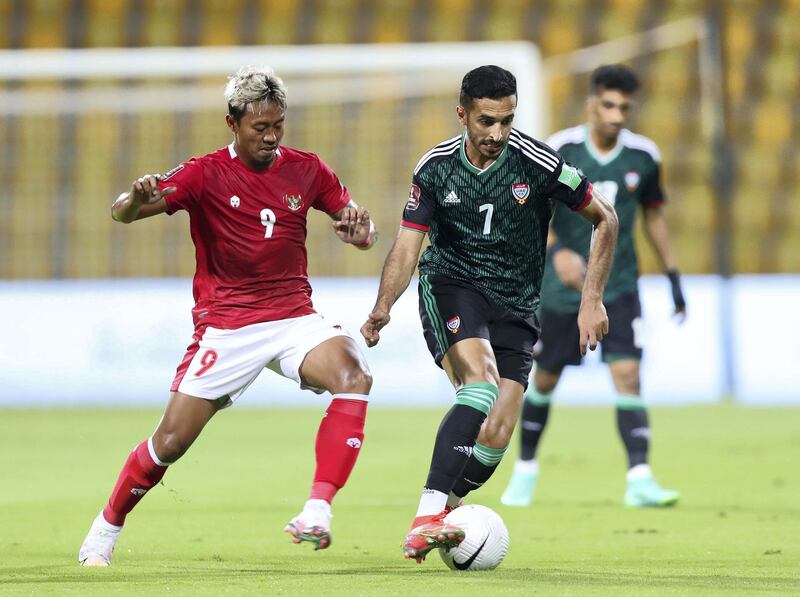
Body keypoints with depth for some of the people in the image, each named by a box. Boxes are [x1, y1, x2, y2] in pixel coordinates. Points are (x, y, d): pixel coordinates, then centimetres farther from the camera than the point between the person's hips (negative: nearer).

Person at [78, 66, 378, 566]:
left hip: (295, 317, 2)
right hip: (225, 326, -2)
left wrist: (359, 228, -12)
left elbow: (360, 231, 13)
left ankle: (318, 511, -30)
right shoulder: (206, 174, -6)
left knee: (354, 376, -27)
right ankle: (105, 532, 20)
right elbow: (122, 213, -14)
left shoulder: (306, 170, 4)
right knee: (172, 440, -4)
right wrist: (138, 197, -39)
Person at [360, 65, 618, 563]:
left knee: (496, 438, -11)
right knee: (482, 379, -31)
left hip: (515, 307, 1)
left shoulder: (536, 162, -12)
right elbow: (407, 247, -8)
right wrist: (383, 309, -26)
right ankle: (428, 514, -38)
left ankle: (438, 519, 14)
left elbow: (604, 218, -1)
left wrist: (593, 301, -5)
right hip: (450, 285, -1)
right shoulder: (436, 168, -7)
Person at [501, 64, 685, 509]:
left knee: (628, 376, -15)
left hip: (619, 288, 1)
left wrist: (674, 277, 12)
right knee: (545, 380, 11)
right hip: (563, 288, -1)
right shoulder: (559, 150, -12)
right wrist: (558, 251, -37)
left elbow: (653, 214, 12)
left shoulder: (644, 156, -3)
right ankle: (526, 468, 32)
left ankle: (640, 479, -20)